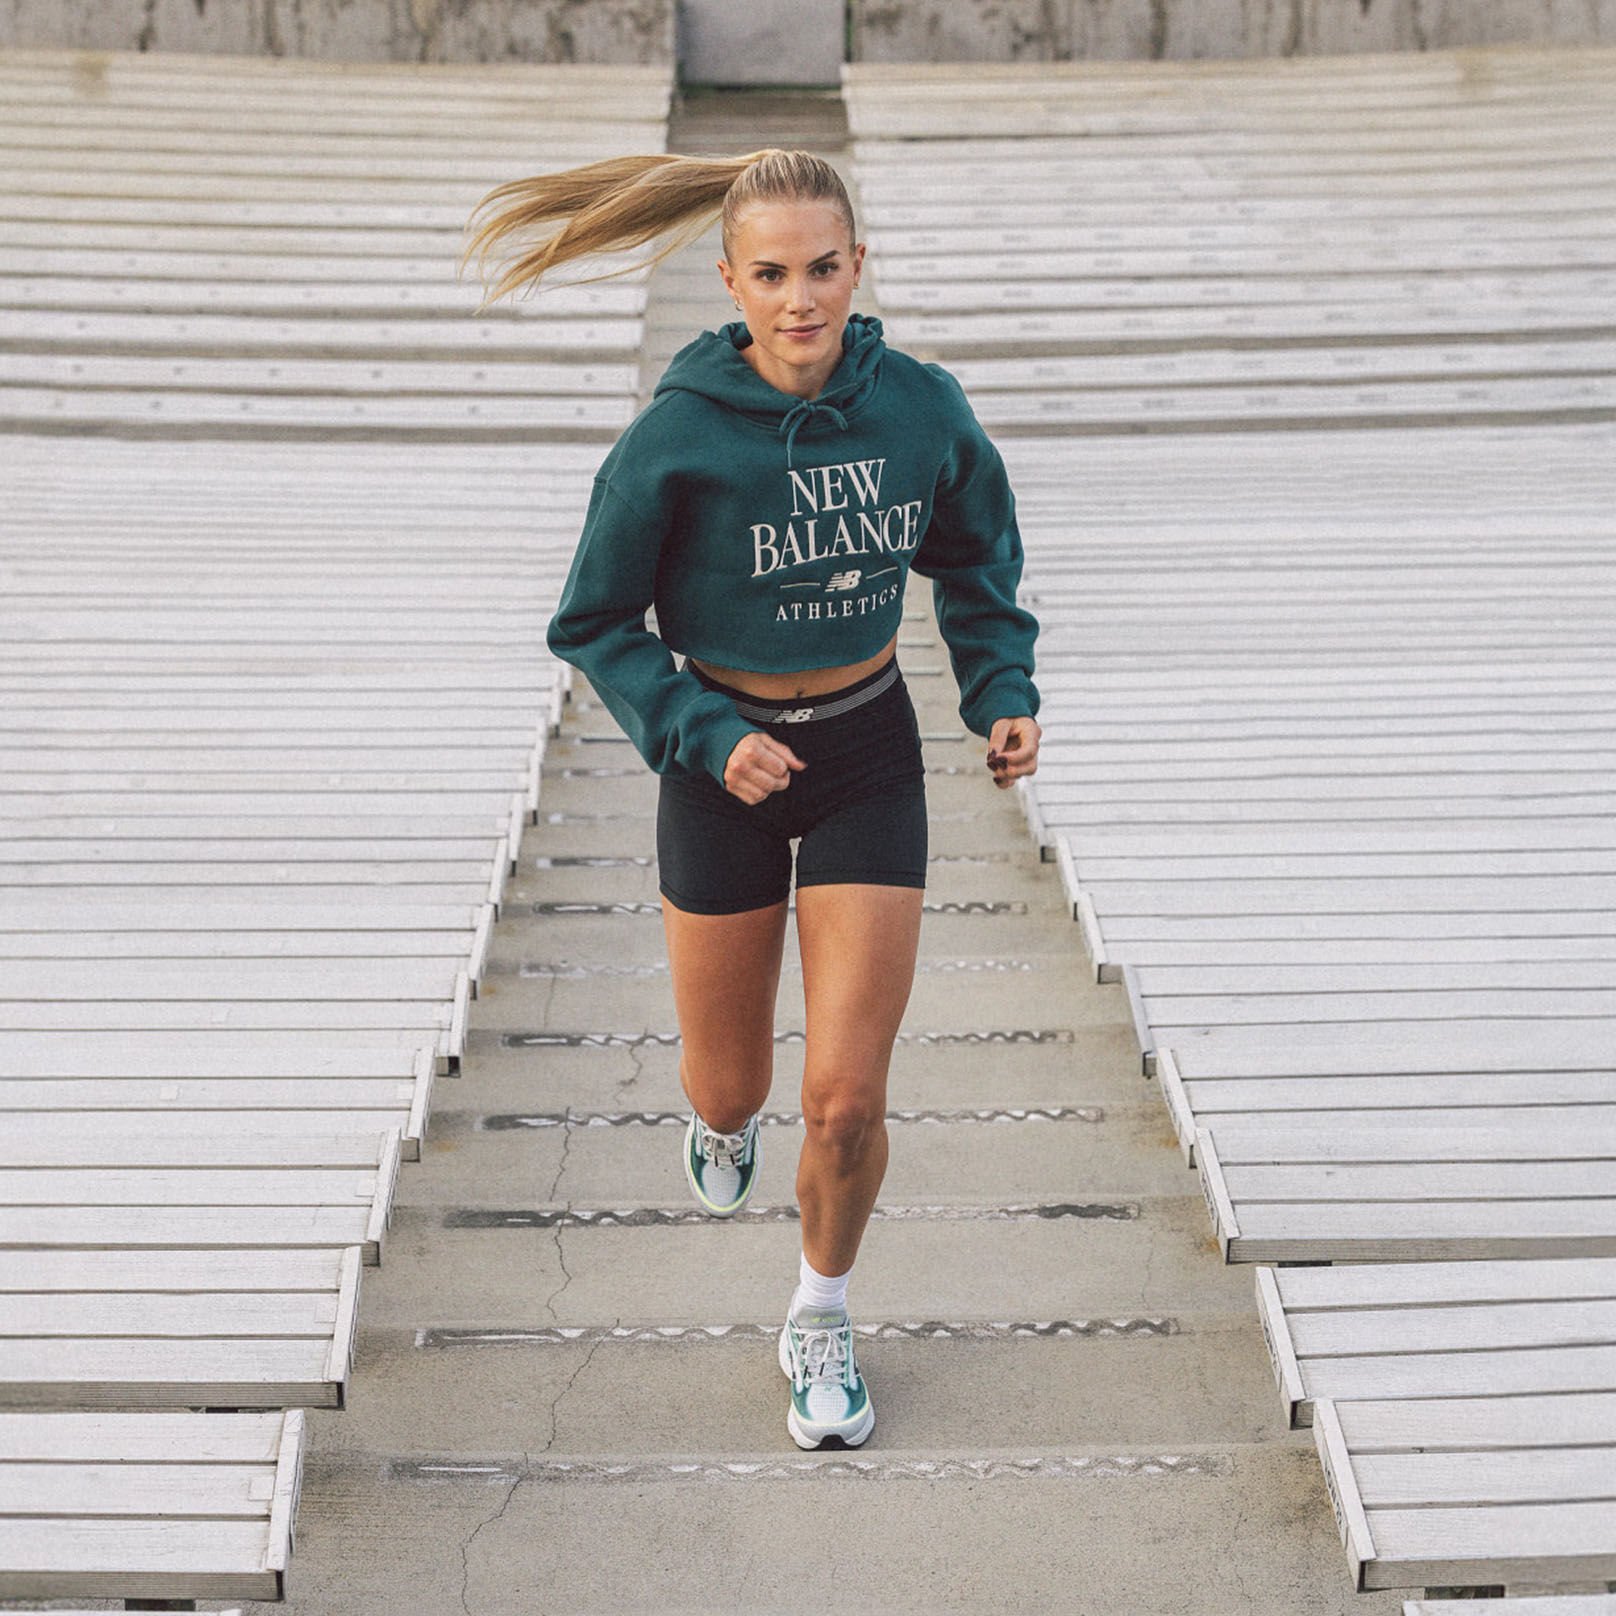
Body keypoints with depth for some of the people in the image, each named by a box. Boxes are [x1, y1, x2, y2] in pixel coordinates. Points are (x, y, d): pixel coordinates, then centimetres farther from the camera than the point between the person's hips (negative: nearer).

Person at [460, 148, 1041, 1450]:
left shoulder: (921, 408, -11)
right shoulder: (677, 440, -19)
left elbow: (976, 560, 9)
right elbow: (594, 626, -8)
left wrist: (1004, 695, -4)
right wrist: (706, 737, -18)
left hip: (869, 755, 1)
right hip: (724, 757, -1)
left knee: (846, 1099, -3)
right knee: (732, 1083, 13)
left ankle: (822, 1321, 26)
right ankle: (721, 1123, 54)